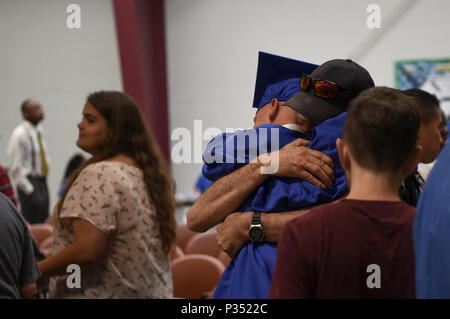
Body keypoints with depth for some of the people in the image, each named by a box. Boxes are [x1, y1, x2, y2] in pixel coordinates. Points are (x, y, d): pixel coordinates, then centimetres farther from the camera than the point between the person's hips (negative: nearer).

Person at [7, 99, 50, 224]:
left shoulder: (39, 130, 7)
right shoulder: (19, 134, -17)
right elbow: (15, 167, -18)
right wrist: (28, 189, -17)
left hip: (42, 181, 8)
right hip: (29, 182, -8)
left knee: (44, 222, 11)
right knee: (31, 226, -7)